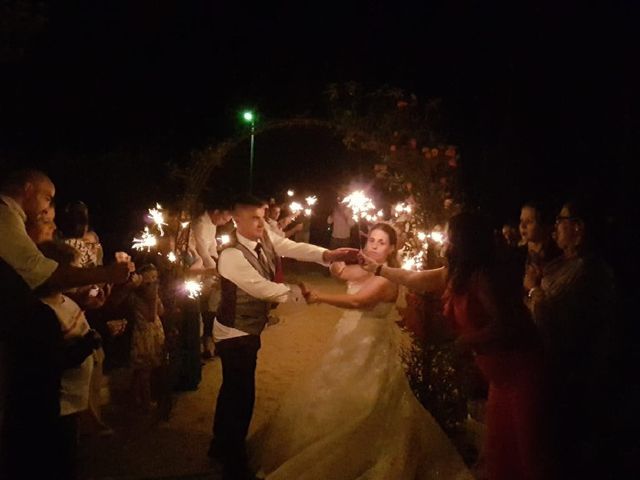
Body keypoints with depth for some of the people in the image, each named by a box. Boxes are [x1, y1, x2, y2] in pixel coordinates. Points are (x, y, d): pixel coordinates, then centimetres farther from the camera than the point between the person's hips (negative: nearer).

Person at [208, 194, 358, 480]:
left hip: (247, 330, 9)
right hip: (235, 334, -9)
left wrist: (326, 255, -31)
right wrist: (298, 293, -33)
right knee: (241, 394, 2)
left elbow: (294, 249, -16)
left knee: (232, 389, 24)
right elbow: (262, 288, -33)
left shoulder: (266, 239, -4)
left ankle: (221, 445, 45)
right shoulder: (231, 256, -28)